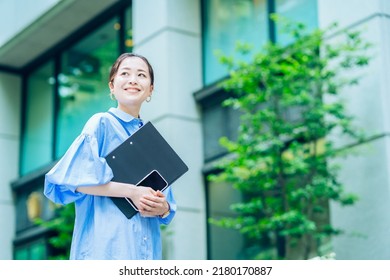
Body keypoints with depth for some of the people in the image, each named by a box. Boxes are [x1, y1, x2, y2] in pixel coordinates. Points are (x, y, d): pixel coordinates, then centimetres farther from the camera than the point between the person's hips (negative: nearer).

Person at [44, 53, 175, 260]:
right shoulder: (101, 123, 1)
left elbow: (166, 201, 18)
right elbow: (72, 178, -10)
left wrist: (163, 207, -6)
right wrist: (132, 192, -15)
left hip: (146, 247, 6)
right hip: (108, 245, -6)